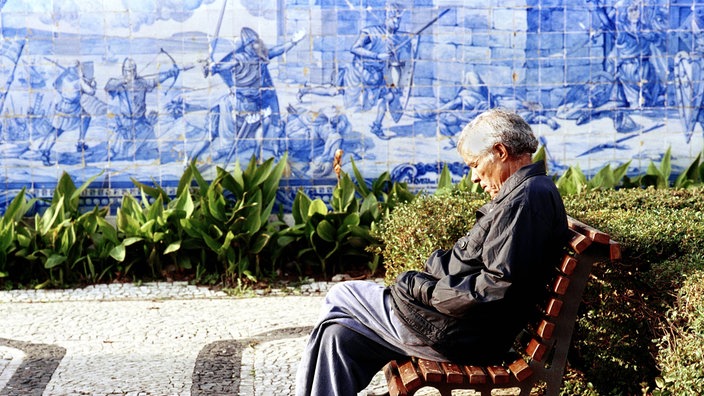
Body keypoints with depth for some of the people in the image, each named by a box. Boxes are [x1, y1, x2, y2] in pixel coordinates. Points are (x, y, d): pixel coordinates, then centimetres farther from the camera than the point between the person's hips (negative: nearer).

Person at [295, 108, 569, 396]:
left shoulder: (529, 196, -17)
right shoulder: (529, 192, 16)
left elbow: (499, 287, -25)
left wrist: (426, 291, -15)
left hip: (465, 337, -10)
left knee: (340, 297, 2)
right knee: (339, 335, 9)